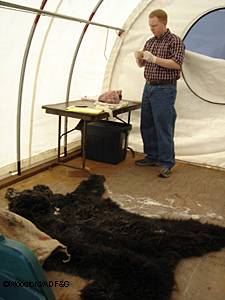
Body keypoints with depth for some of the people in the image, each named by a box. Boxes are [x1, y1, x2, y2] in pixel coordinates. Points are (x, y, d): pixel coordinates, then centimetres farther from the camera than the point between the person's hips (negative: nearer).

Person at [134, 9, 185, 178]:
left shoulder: (175, 41, -6)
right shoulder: (150, 42, 15)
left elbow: (176, 64, -18)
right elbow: (141, 65, 20)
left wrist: (154, 59, -22)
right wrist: (138, 58, -3)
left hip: (164, 90, -8)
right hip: (148, 87, 8)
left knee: (163, 127, -7)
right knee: (147, 125, 10)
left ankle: (167, 163, 0)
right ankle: (152, 157, 23)